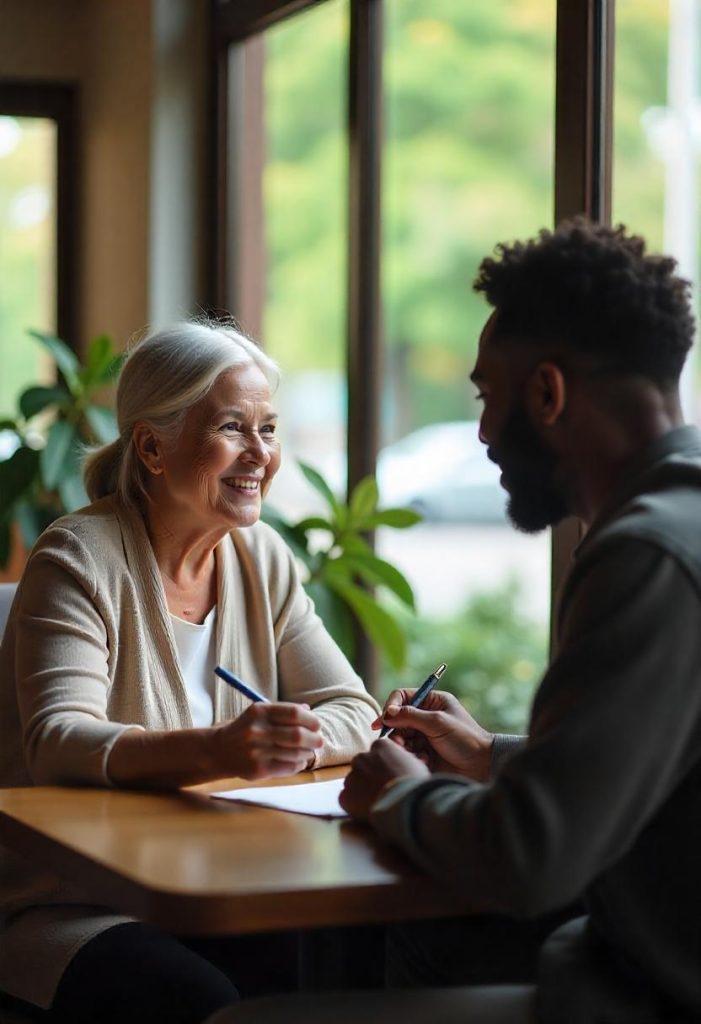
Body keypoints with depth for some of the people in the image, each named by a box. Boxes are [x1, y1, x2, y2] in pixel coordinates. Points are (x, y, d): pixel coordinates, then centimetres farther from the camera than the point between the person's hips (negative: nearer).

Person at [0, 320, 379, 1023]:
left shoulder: (261, 557, 9)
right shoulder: (80, 558, -10)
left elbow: (352, 712, 5)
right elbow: (57, 744, -25)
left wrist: (281, 743, -19)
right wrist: (215, 751, -43)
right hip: (71, 907, -5)